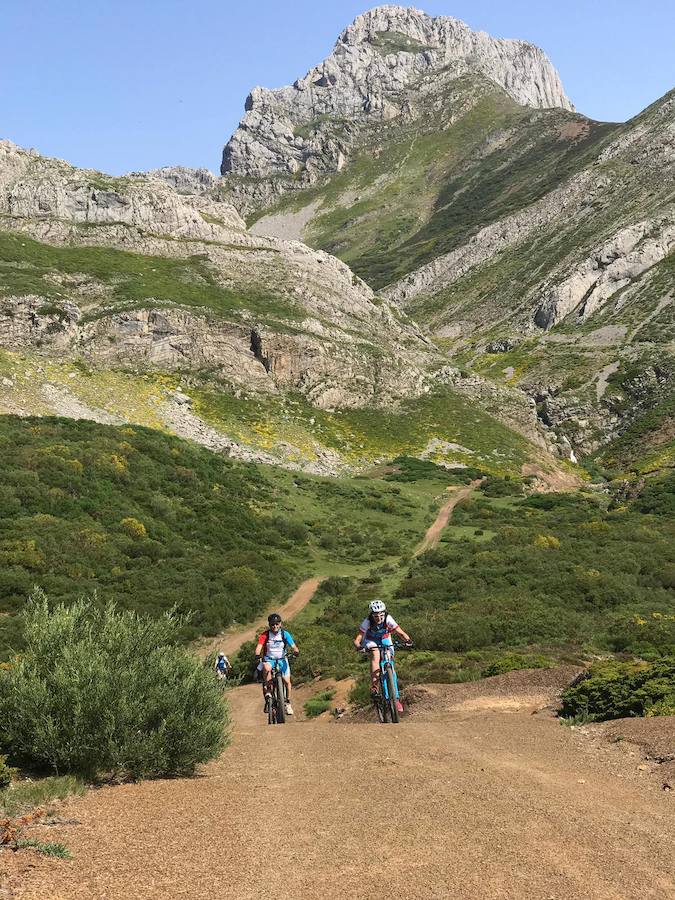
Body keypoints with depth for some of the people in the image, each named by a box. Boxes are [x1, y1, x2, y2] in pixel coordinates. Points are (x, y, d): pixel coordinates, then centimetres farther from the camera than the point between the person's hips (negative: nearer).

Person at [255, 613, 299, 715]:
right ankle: (268, 690, -22)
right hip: (268, 660, -1)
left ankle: (288, 703, 10)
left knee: (287, 681, -11)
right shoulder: (265, 635, -10)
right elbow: (259, 646, -22)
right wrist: (257, 655, -42)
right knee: (266, 668, -37)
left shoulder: (285, 634, -8)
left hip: (282, 660, 1)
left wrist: (295, 651, -38)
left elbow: (293, 646, -15)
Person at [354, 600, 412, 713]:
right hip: (371, 641, -1)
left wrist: (407, 640, -52)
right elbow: (357, 640, -32)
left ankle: (395, 699, 0)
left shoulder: (388, 619, -30)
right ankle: (374, 687, -30)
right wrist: (359, 647, -53)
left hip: (385, 640, 1)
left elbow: (400, 632, -33)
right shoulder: (367, 622, -31)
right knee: (376, 656, -34)